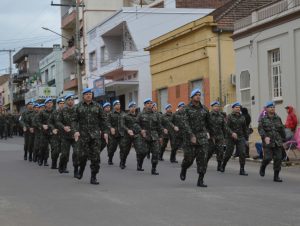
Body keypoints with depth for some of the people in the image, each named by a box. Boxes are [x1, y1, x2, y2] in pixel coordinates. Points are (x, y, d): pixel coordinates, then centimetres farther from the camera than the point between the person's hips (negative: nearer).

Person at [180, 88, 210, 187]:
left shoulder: (204, 109, 6)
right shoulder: (187, 109, -4)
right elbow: (186, 123, -13)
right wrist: (192, 135, -22)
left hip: (202, 136, 2)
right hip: (190, 136, -2)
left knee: (203, 158, -7)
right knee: (189, 158, 4)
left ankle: (200, 180, -4)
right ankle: (183, 170, 37)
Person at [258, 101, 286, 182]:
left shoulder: (278, 118, 9)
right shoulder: (263, 119, 0)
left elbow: (282, 130, 16)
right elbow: (260, 129, -11)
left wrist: (283, 139, 18)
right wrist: (265, 137, -26)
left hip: (278, 142, 3)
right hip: (268, 142, -3)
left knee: (278, 159, -3)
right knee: (268, 157, -11)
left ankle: (276, 176, 6)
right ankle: (262, 167, 22)